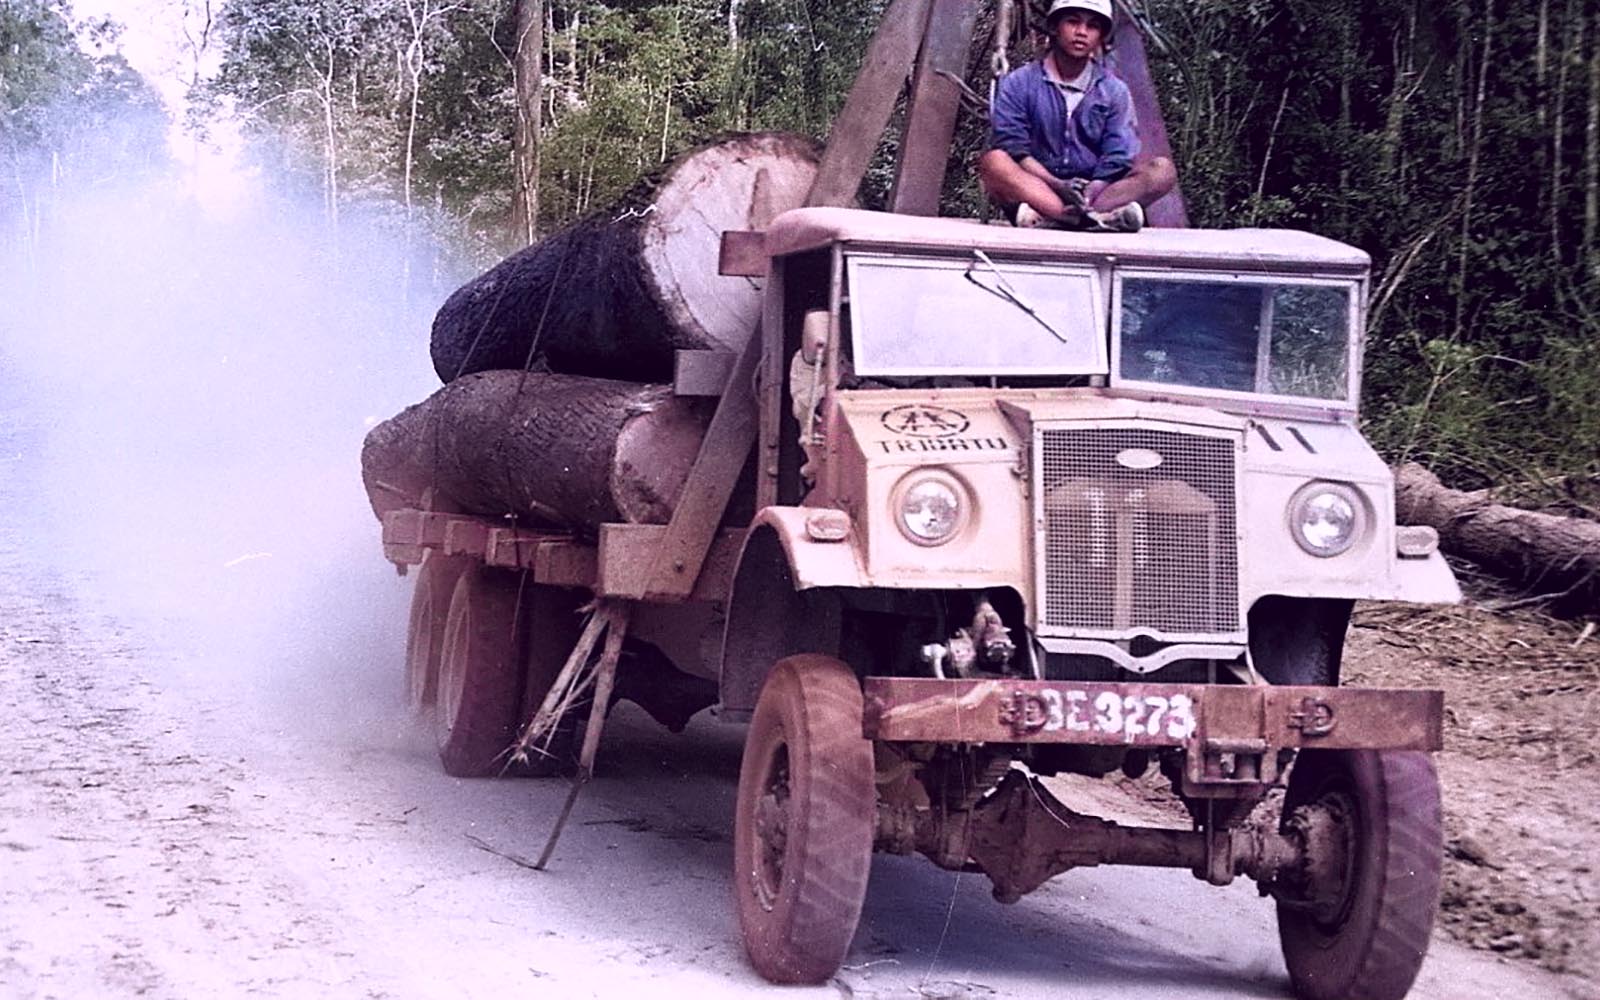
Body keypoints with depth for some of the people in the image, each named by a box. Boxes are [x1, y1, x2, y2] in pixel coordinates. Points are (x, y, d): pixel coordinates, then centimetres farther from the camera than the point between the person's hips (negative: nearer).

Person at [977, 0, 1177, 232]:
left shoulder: (1114, 91, 10)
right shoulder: (1019, 84, 5)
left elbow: (1115, 161, -1)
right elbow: (1015, 150, -6)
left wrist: (1090, 193, -22)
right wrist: (1057, 186, -22)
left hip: (1095, 189, 2)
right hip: (1036, 188, -2)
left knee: (1161, 170, -21)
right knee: (994, 161, -30)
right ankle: (1099, 215, -48)